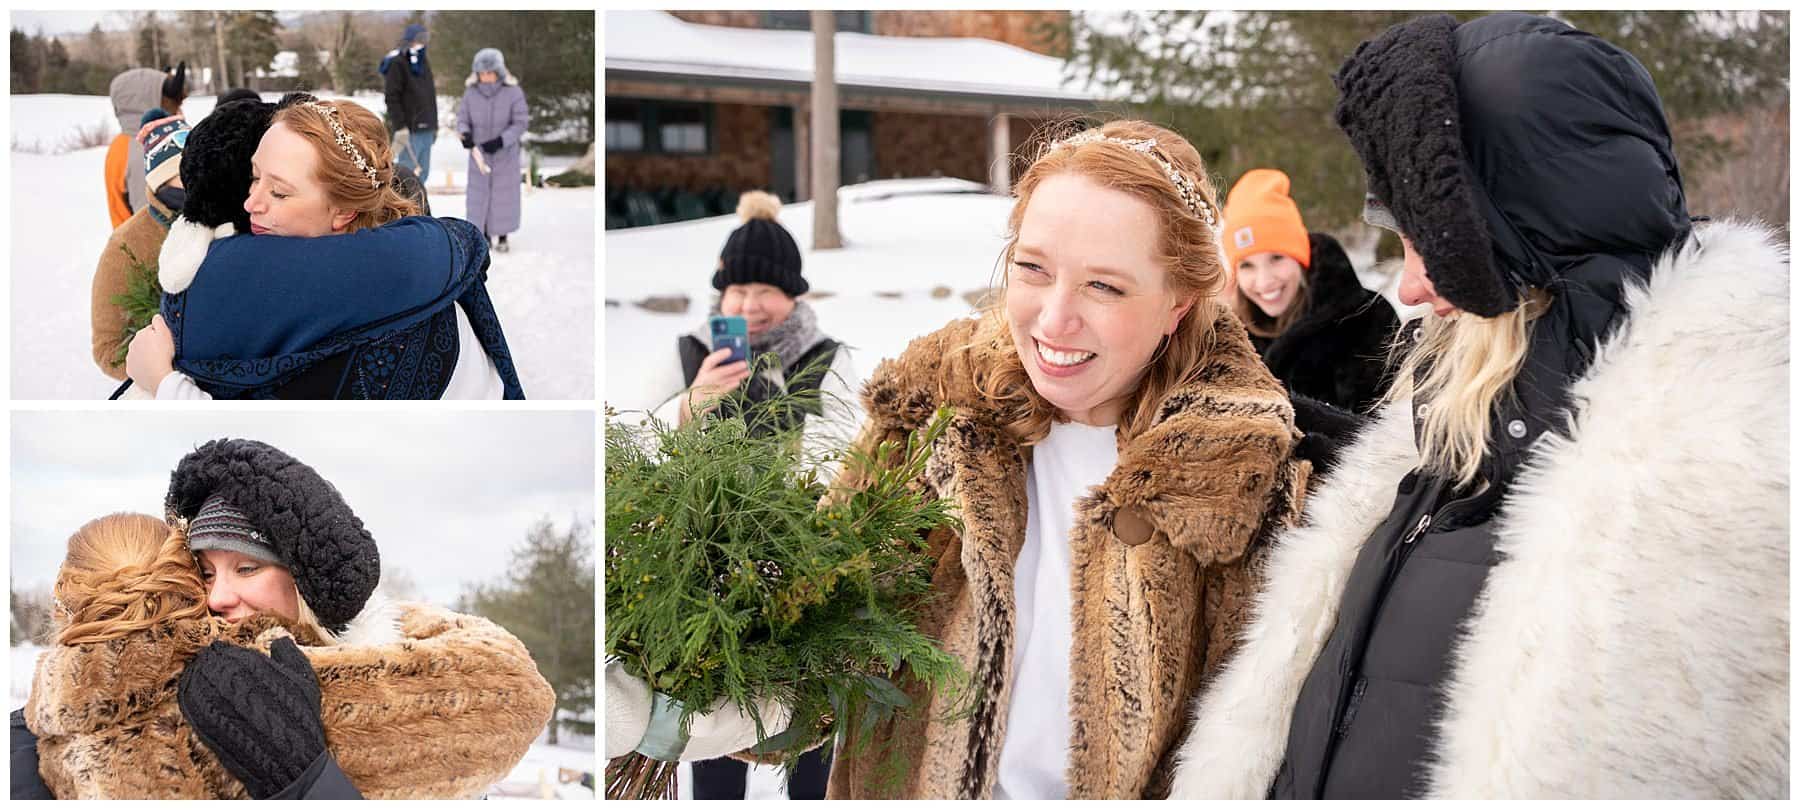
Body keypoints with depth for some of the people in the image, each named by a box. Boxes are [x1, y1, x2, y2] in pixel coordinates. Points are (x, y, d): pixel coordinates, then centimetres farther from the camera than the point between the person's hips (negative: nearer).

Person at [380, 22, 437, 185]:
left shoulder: (423, 61, 17)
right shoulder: (397, 63, -8)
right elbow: (392, 98, -14)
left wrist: (434, 125, 21)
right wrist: (400, 127, -21)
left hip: (426, 129, 8)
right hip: (409, 130, -8)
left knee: (422, 173, 9)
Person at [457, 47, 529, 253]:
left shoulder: (513, 92, -20)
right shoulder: (471, 93, -12)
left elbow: (520, 124, -18)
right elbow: (462, 120, -7)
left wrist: (500, 141, -29)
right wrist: (465, 135, -29)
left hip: (506, 153, -2)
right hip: (479, 153, 2)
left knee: (505, 195, 6)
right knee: (479, 195, 7)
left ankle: (502, 238, 21)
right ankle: (485, 236, 22)